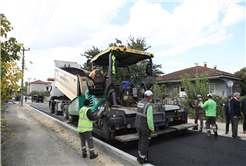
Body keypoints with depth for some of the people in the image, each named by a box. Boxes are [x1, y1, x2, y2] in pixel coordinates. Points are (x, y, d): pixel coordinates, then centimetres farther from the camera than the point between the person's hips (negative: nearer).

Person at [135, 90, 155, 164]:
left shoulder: (139, 103, 1)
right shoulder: (149, 106, -25)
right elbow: (150, 119, -24)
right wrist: (152, 129, -13)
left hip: (138, 125, 8)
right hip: (145, 127, -8)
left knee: (141, 140, 21)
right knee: (145, 142, 7)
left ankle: (140, 156, 31)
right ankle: (143, 159, 20)